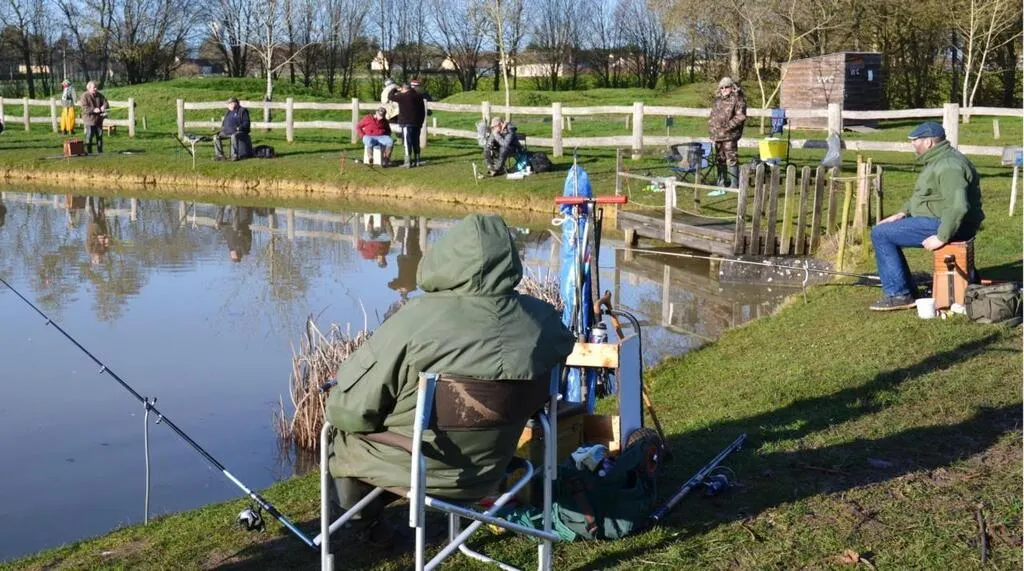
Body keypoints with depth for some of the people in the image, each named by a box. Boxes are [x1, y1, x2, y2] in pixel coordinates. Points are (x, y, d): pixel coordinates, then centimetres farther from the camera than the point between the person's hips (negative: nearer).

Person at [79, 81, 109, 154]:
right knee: (89, 136, -5)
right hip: (89, 119, -6)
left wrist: (104, 106, -18)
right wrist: (93, 110, -29)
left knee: (99, 136, 10)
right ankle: (88, 151, 0)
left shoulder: (99, 95, 9)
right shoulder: (85, 96, -9)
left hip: (98, 119, 6)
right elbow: (84, 108, -17)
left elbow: (105, 102, 6)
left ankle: (100, 151, 19)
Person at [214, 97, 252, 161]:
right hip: (226, 132, 8)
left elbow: (246, 122, -7)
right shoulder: (228, 112, 25)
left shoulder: (242, 111, 1)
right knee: (216, 137, -10)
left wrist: (239, 128, -21)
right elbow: (224, 122, 33)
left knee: (234, 136, -41)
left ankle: (235, 155, -38)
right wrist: (222, 127, 10)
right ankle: (220, 155, -8)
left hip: (238, 131, -8)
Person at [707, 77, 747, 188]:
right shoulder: (718, 100, 19)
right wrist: (711, 127, 15)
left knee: (731, 158, -9)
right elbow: (712, 115, 28)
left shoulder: (737, 100, -5)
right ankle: (722, 181, 25)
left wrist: (729, 126, -16)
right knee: (720, 158, 14)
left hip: (729, 135, -8)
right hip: (717, 135, 8)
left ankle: (735, 183, -6)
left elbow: (740, 116, -13)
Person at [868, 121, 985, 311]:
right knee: (883, 230, 18)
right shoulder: (937, 161, 15)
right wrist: (903, 213, 13)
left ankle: (898, 295, -10)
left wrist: (942, 238, -28)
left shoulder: (948, 166, -22)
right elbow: (920, 195, 27)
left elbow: (958, 207, -32)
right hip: (934, 220, 11)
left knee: (880, 234, -13)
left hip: (944, 225, -11)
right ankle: (907, 289, 17)